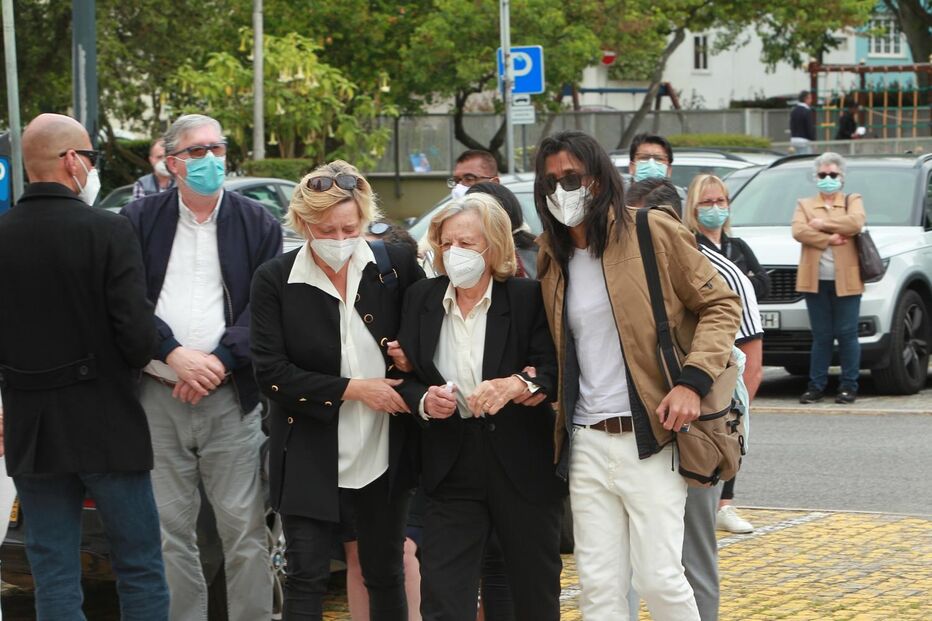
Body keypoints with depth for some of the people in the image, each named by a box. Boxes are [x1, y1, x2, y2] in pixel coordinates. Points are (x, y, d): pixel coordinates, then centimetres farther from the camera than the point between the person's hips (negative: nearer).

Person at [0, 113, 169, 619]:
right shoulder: (108, 232, -14)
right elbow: (138, 334, -17)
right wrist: (126, 369, 4)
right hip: (106, 426, -3)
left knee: (54, 580, 9)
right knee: (140, 568, 9)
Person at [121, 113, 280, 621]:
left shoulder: (257, 224, 6)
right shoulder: (139, 220, 6)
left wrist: (220, 361, -12)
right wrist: (173, 354, -13)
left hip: (231, 398, 0)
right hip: (157, 399, 1)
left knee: (244, 530, -1)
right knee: (168, 531, 4)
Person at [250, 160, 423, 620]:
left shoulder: (398, 266, -2)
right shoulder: (275, 280, -6)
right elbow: (271, 374, -10)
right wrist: (353, 389, -15)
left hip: (385, 454, 2)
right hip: (309, 456, -2)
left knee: (385, 573, 13)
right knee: (306, 579, -2)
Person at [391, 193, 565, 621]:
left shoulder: (529, 298, -5)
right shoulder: (421, 299, 6)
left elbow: (554, 367, -12)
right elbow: (406, 379, 9)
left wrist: (516, 385, -31)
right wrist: (423, 401, -13)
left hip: (524, 468, -2)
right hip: (451, 469, 2)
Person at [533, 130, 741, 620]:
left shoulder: (652, 232, -4)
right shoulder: (552, 258, 11)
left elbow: (721, 304, -2)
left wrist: (693, 381, -13)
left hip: (651, 438, -5)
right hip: (586, 445, 5)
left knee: (658, 578, -8)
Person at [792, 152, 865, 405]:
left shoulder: (853, 201, 12)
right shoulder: (804, 204, 15)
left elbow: (855, 223, -10)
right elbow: (798, 230, -5)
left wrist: (821, 224, -7)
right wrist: (829, 239, -12)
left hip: (846, 280, -1)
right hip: (816, 280, 1)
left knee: (847, 335, -1)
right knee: (821, 336, 3)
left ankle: (849, 386, 5)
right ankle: (816, 386, 7)